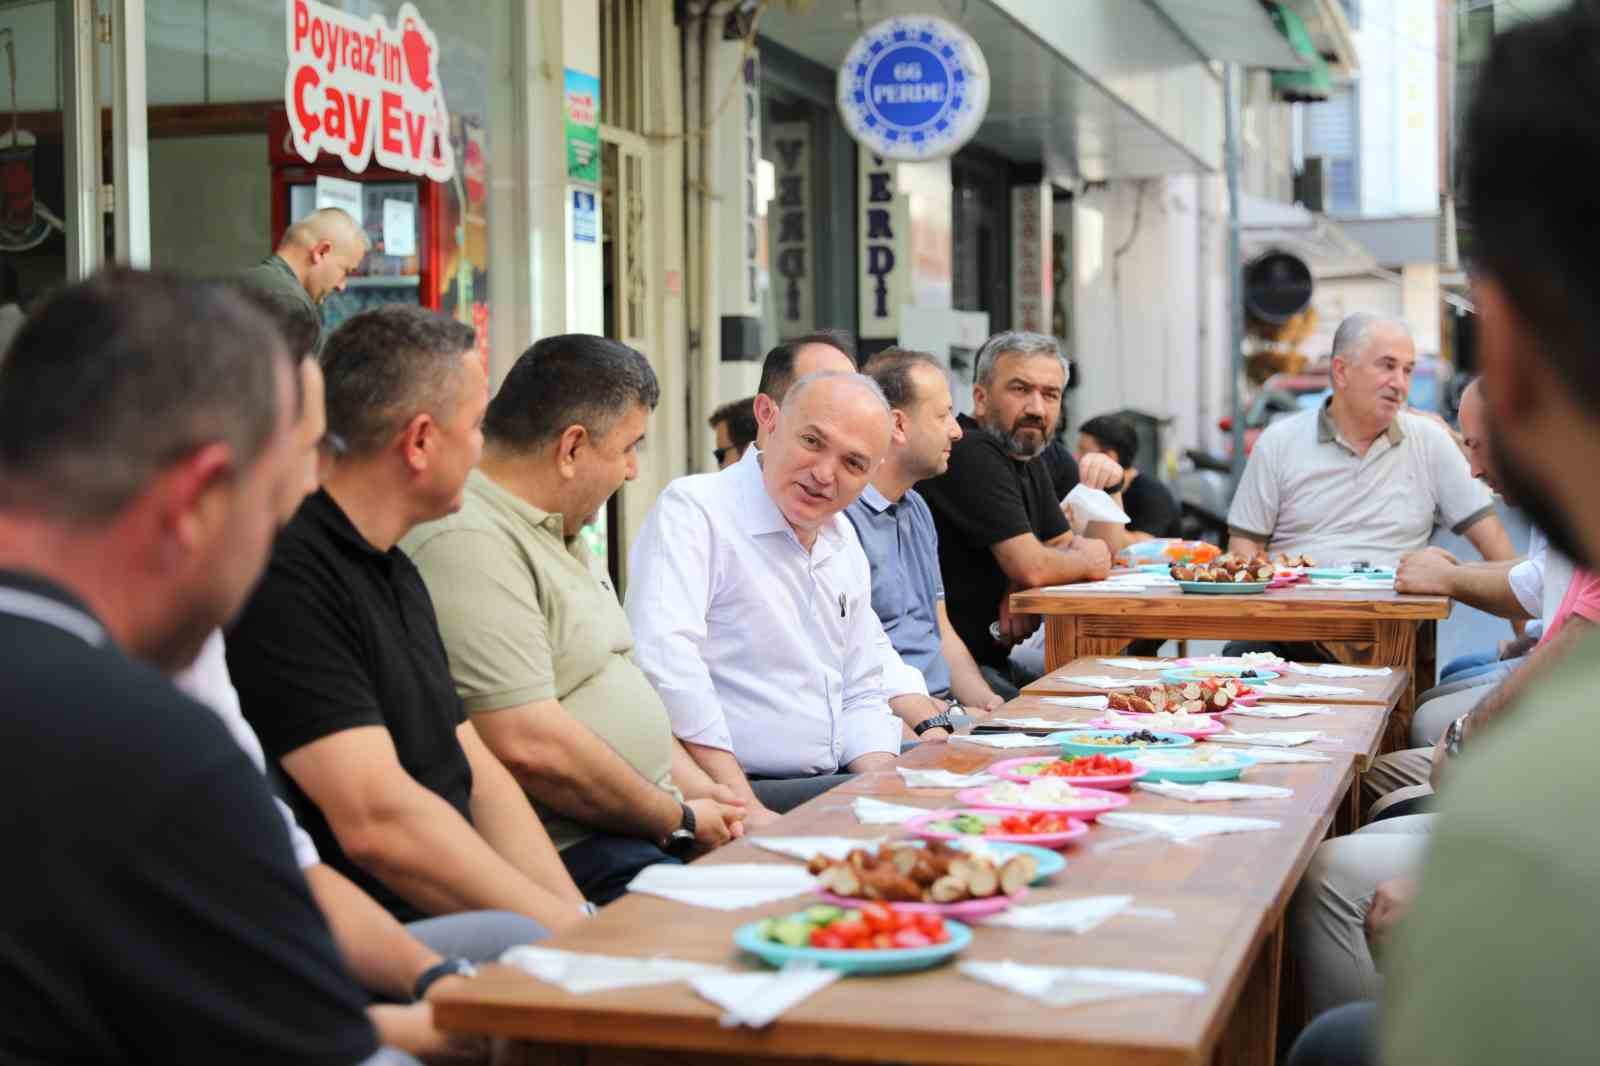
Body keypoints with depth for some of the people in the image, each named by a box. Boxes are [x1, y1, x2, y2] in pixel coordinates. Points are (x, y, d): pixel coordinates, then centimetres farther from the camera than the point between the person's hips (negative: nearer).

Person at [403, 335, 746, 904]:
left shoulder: (559, 536, 20)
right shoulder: (468, 543, -15)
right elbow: (527, 747, -22)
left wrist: (698, 790, 9)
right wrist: (679, 820, -10)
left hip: (647, 829, 10)